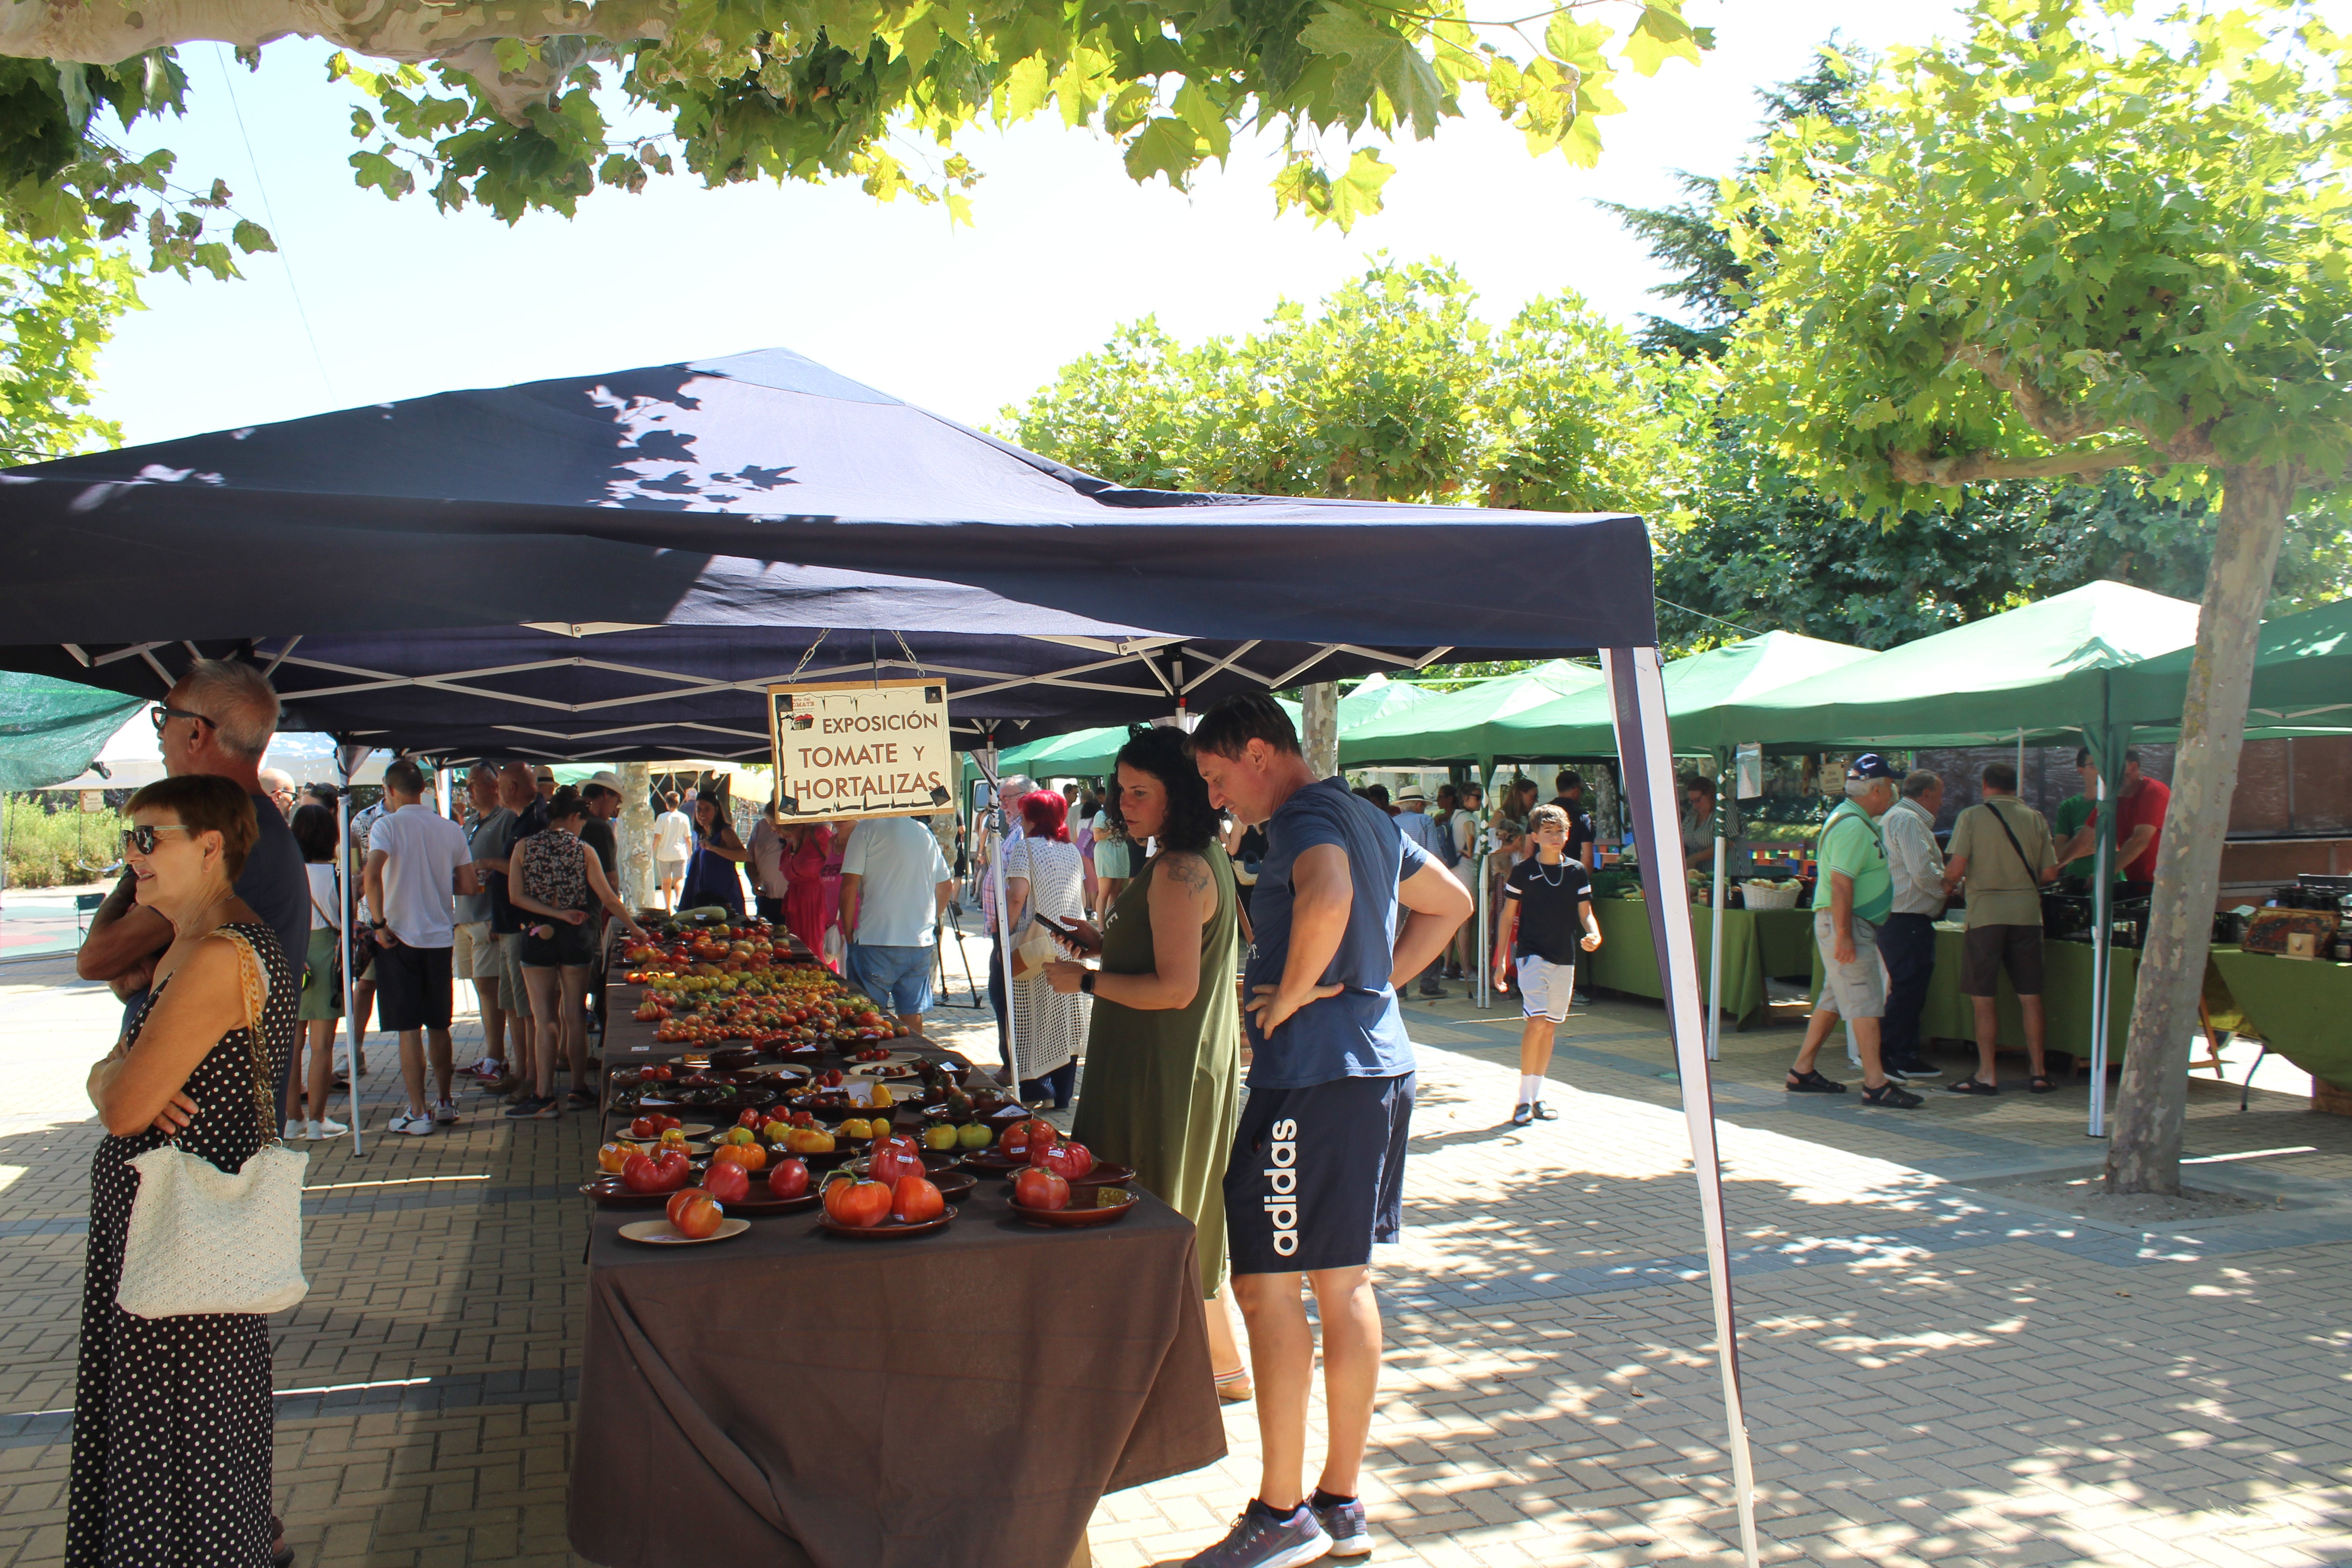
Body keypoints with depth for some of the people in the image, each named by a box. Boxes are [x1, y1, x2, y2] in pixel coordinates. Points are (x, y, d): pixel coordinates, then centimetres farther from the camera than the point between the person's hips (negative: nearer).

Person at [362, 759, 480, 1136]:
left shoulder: (389, 825, -8)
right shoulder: (451, 829, 4)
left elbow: (373, 874, -25)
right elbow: (470, 886, 4)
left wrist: (379, 923, -16)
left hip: (400, 938, -4)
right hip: (441, 936, 4)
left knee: (409, 1028, 1)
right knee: (439, 1025, 16)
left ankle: (418, 1113, 2)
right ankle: (445, 1102, 25)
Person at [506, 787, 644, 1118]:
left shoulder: (524, 847, -1)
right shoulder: (583, 851, -2)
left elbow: (516, 896, -8)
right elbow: (607, 897, -1)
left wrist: (556, 913, -8)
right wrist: (634, 928, 10)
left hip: (538, 936, -1)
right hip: (576, 937, 1)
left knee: (544, 1019, 2)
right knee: (575, 1016, 9)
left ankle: (545, 1098, -2)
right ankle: (579, 1091, 15)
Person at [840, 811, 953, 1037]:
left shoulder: (867, 830, -7)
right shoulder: (926, 834, 10)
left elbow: (849, 887, -11)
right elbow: (946, 886, 16)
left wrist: (848, 932, 0)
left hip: (876, 940, -5)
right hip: (922, 940, 5)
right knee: (912, 1012, 12)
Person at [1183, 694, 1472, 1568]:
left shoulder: (1303, 819, -12)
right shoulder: (1367, 818, 17)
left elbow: (1328, 897, -35)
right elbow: (1450, 903, 28)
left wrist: (1293, 995, -20)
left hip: (1312, 1074, -10)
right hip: (1381, 1063, 10)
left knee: (1265, 1284, -2)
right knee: (1345, 1283, 13)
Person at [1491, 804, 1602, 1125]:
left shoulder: (1578, 872, 5)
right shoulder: (1522, 872, -3)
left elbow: (1585, 913, 7)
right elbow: (1508, 916, 2)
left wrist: (1594, 934, -16)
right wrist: (1501, 961, -2)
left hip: (1565, 958, 4)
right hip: (1532, 954, -4)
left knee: (1550, 1026, 10)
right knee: (1536, 1022, -16)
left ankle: (1537, 1097, 19)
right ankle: (1524, 1099, -7)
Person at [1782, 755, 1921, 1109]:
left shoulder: (1857, 821, 17)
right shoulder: (1852, 825, -17)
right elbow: (1841, 883, -24)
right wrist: (1844, 935, -27)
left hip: (1855, 923, 11)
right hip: (1844, 922, -11)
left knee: (1834, 999, 13)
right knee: (1865, 1002, -10)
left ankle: (1802, 1072, 19)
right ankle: (1875, 1084, -9)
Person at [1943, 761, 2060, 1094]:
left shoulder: (1972, 817, -3)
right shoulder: (2035, 819, 6)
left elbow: (1956, 868, -10)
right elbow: (2050, 873, 5)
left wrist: (1948, 886, 11)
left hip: (1986, 913, -3)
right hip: (2027, 913, 3)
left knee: (1983, 999, 2)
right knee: (2030, 997, 9)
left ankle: (1987, 1075, 3)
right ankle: (2038, 1072, 13)